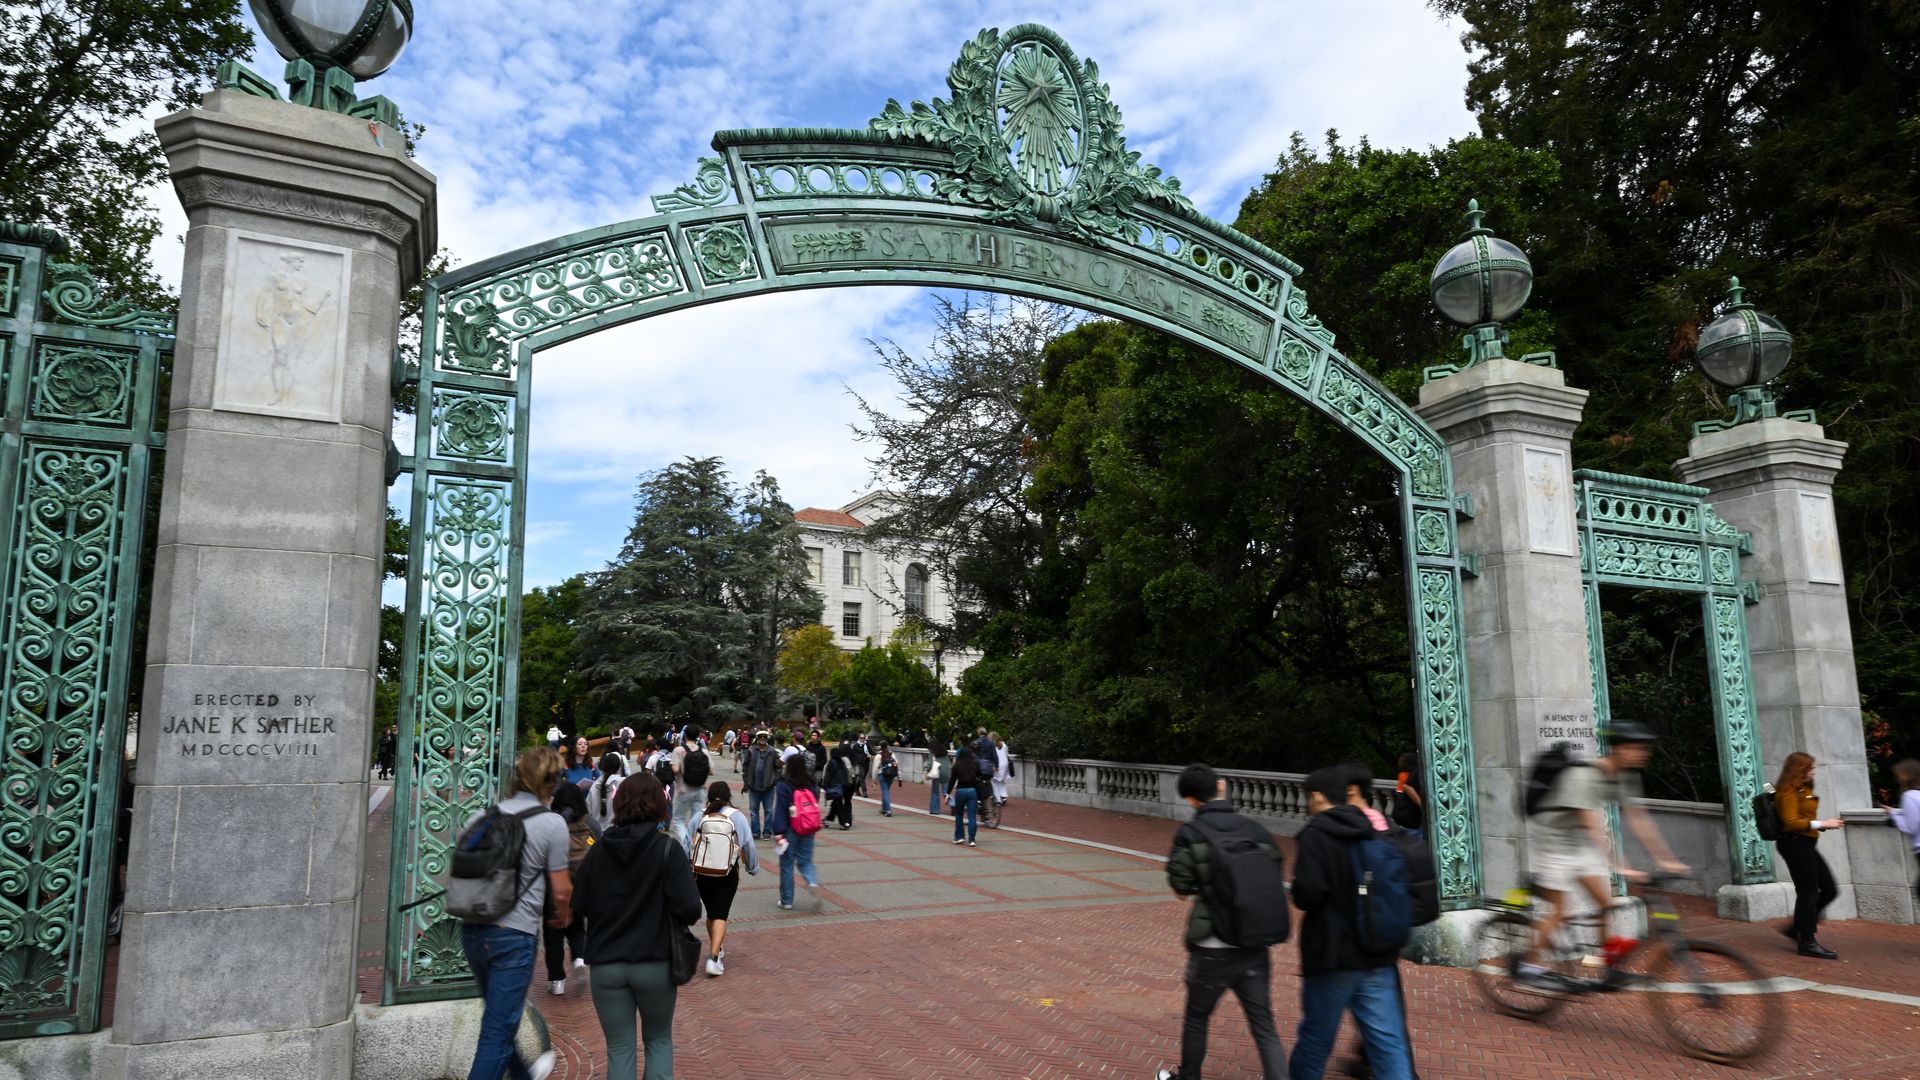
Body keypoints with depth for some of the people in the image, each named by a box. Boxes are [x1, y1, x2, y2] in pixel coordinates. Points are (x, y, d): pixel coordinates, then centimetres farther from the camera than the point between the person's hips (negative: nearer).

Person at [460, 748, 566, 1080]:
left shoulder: (480, 817, 4)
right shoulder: (552, 824, -10)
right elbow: (561, 891, -7)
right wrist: (564, 916, 15)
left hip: (472, 929, 6)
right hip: (514, 934, -6)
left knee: (500, 1014, 26)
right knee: (498, 1031, 3)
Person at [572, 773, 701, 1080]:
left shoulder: (598, 850, -3)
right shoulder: (667, 849, -12)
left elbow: (578, 908, -1)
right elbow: (690, 909, -18)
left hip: (605, 965, 2)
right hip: (655, 963, -2)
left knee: (619, 1048, 13)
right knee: (659, 1039, 19)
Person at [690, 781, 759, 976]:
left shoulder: (700, 818, -3)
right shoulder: (738, 817, -4)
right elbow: (748, 846, 1)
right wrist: (753, 867, 17)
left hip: (702, 874, 2)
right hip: (728, 875, -2)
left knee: (711, 913, 18)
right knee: (721, 915, 0)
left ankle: (716, 950, 35)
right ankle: (714, 957, -15)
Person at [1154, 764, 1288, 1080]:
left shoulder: (1190, 832, -10)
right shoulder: (1254, 829, -1)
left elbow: (1181, 885, -6)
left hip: (1213, 949, -2)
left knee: (1196, 1018, 19)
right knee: (1265, 1028, 10)